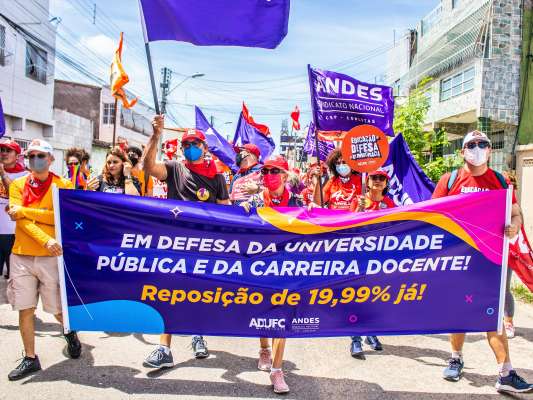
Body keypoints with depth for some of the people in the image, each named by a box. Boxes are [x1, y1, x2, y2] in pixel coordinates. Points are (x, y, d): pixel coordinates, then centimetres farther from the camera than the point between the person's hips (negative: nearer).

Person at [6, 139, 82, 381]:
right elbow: (21, 220, -7)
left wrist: (24, 210, -15)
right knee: (25, 310, 7)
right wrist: (45, 240, -21)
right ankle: (30, 359, 23)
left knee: (57, 309, 6)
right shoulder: (17, 185, 5)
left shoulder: (63, 185, -1)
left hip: (52, 257, -2)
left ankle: (70, 333, 38)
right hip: (21, 256, 3)